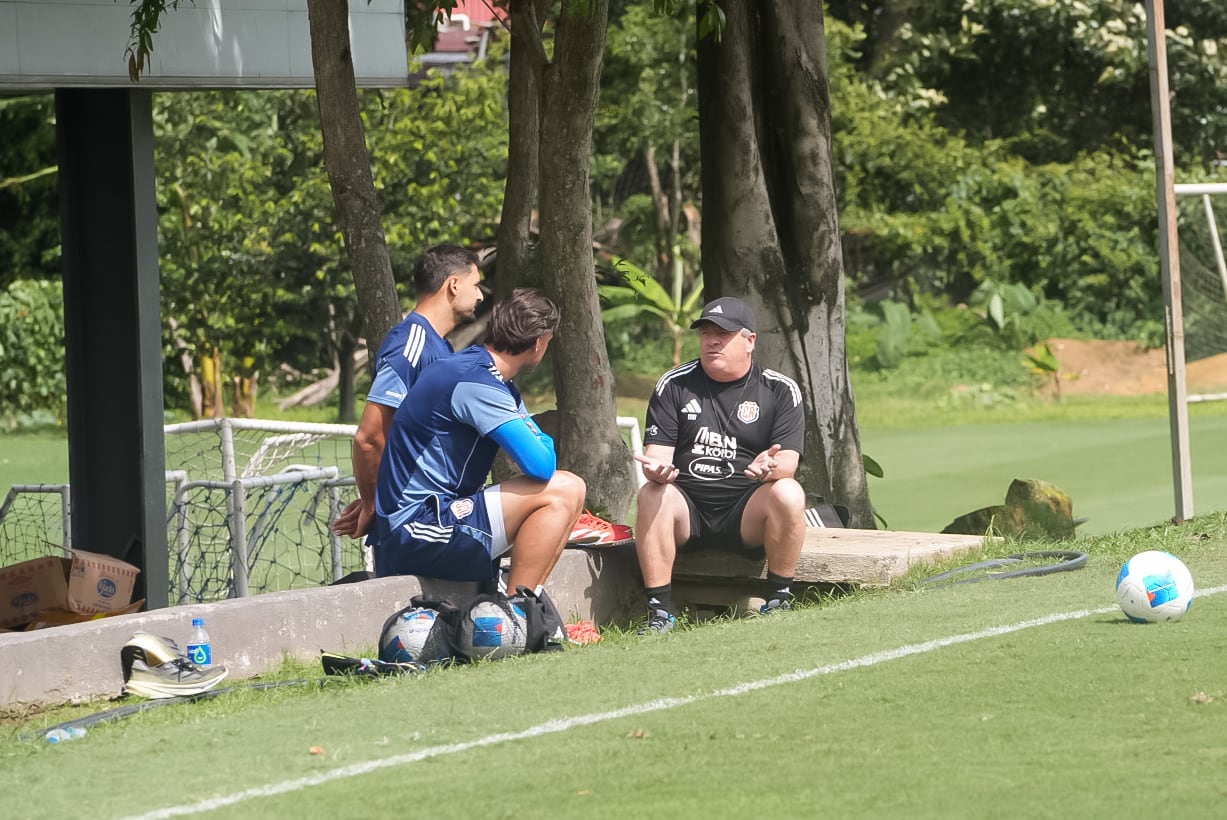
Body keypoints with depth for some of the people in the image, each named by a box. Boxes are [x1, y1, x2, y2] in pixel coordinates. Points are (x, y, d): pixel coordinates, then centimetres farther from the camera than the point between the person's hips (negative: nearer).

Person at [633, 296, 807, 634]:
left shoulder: (780, 390, 3)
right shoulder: (674, 385, 7)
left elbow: (788, 463, -6)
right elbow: (657, 453, 1)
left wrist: (772, 467, -32)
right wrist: (657, 468, -26)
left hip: (746, 515, -1)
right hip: (687, 510, 1)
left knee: (788, 493, -30)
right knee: (651, 494, -30)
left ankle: (779, 601, -17)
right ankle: (660, 612, -29)